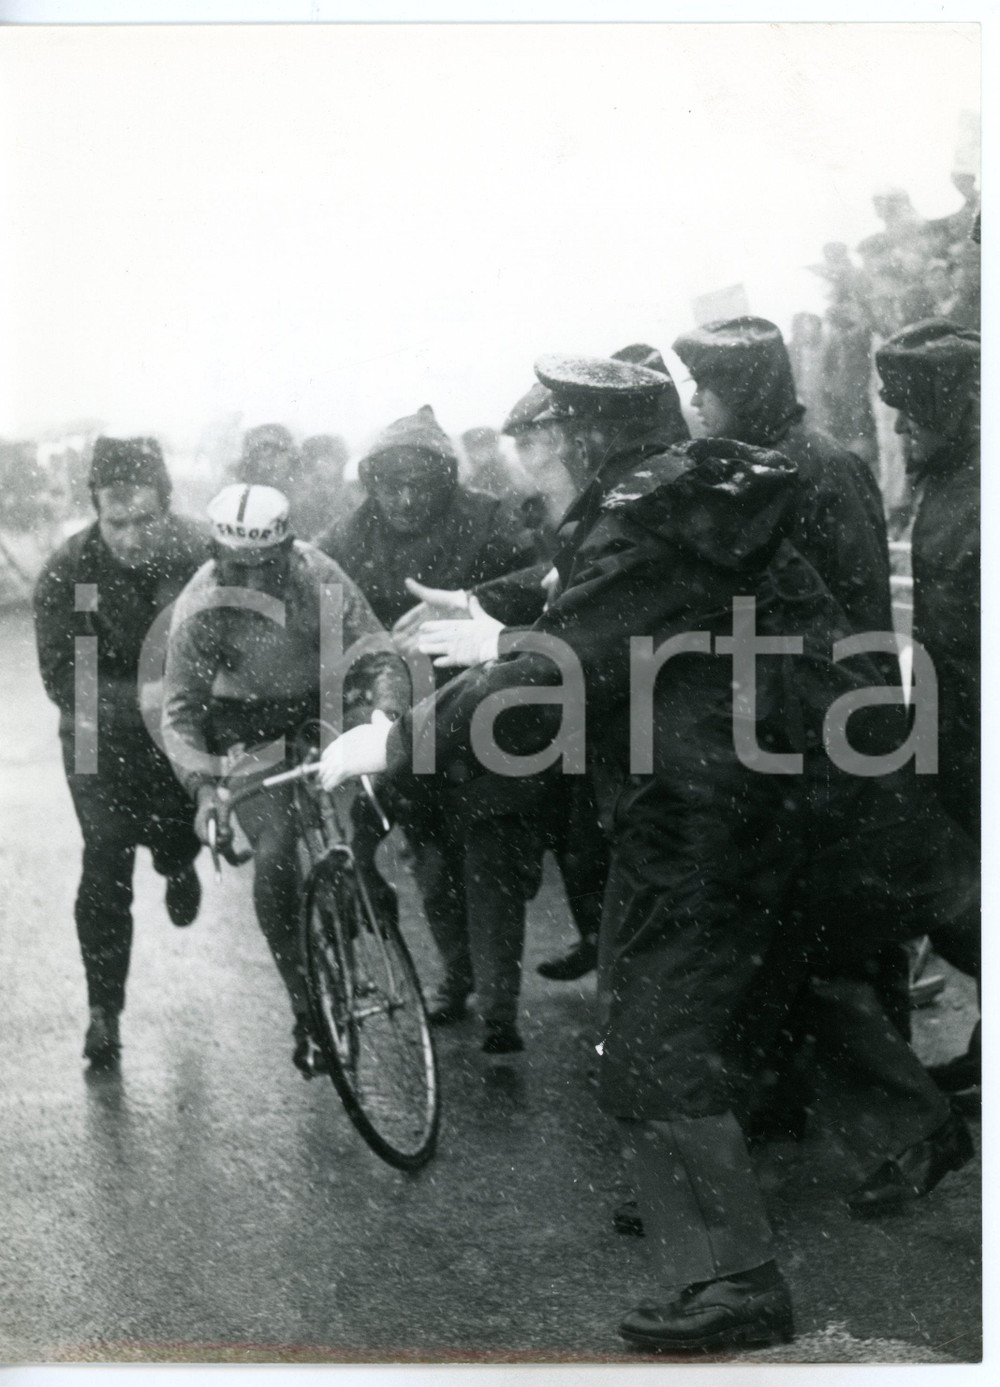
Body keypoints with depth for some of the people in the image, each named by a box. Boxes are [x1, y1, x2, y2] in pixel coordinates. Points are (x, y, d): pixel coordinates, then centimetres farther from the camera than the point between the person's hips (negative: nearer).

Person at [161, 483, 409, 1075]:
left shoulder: (319, 575, -25)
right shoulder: (200, 609, -26)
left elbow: (380, 658, -26)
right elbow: (181, 712, -21)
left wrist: (384, 722, -45)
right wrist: (204, 784, -37)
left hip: (321, 704, 2)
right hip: (247, 725, -2)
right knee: (277, 849, -18)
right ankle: (306, 1008, -8)